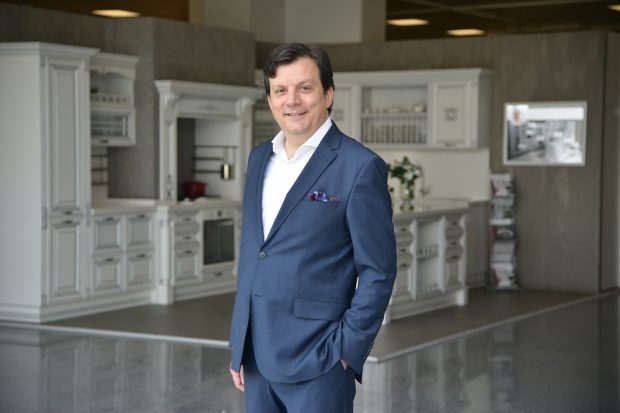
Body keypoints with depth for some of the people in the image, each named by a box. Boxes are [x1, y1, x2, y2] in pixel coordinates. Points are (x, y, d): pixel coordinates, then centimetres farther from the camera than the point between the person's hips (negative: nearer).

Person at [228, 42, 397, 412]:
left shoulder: (360, 167, -9)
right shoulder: (260, 158, 11)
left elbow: (378, 271, -9)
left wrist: (347, 351, -12)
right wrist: (238, 344, 15)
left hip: (315, 360, -6)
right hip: (256, 356, 6)